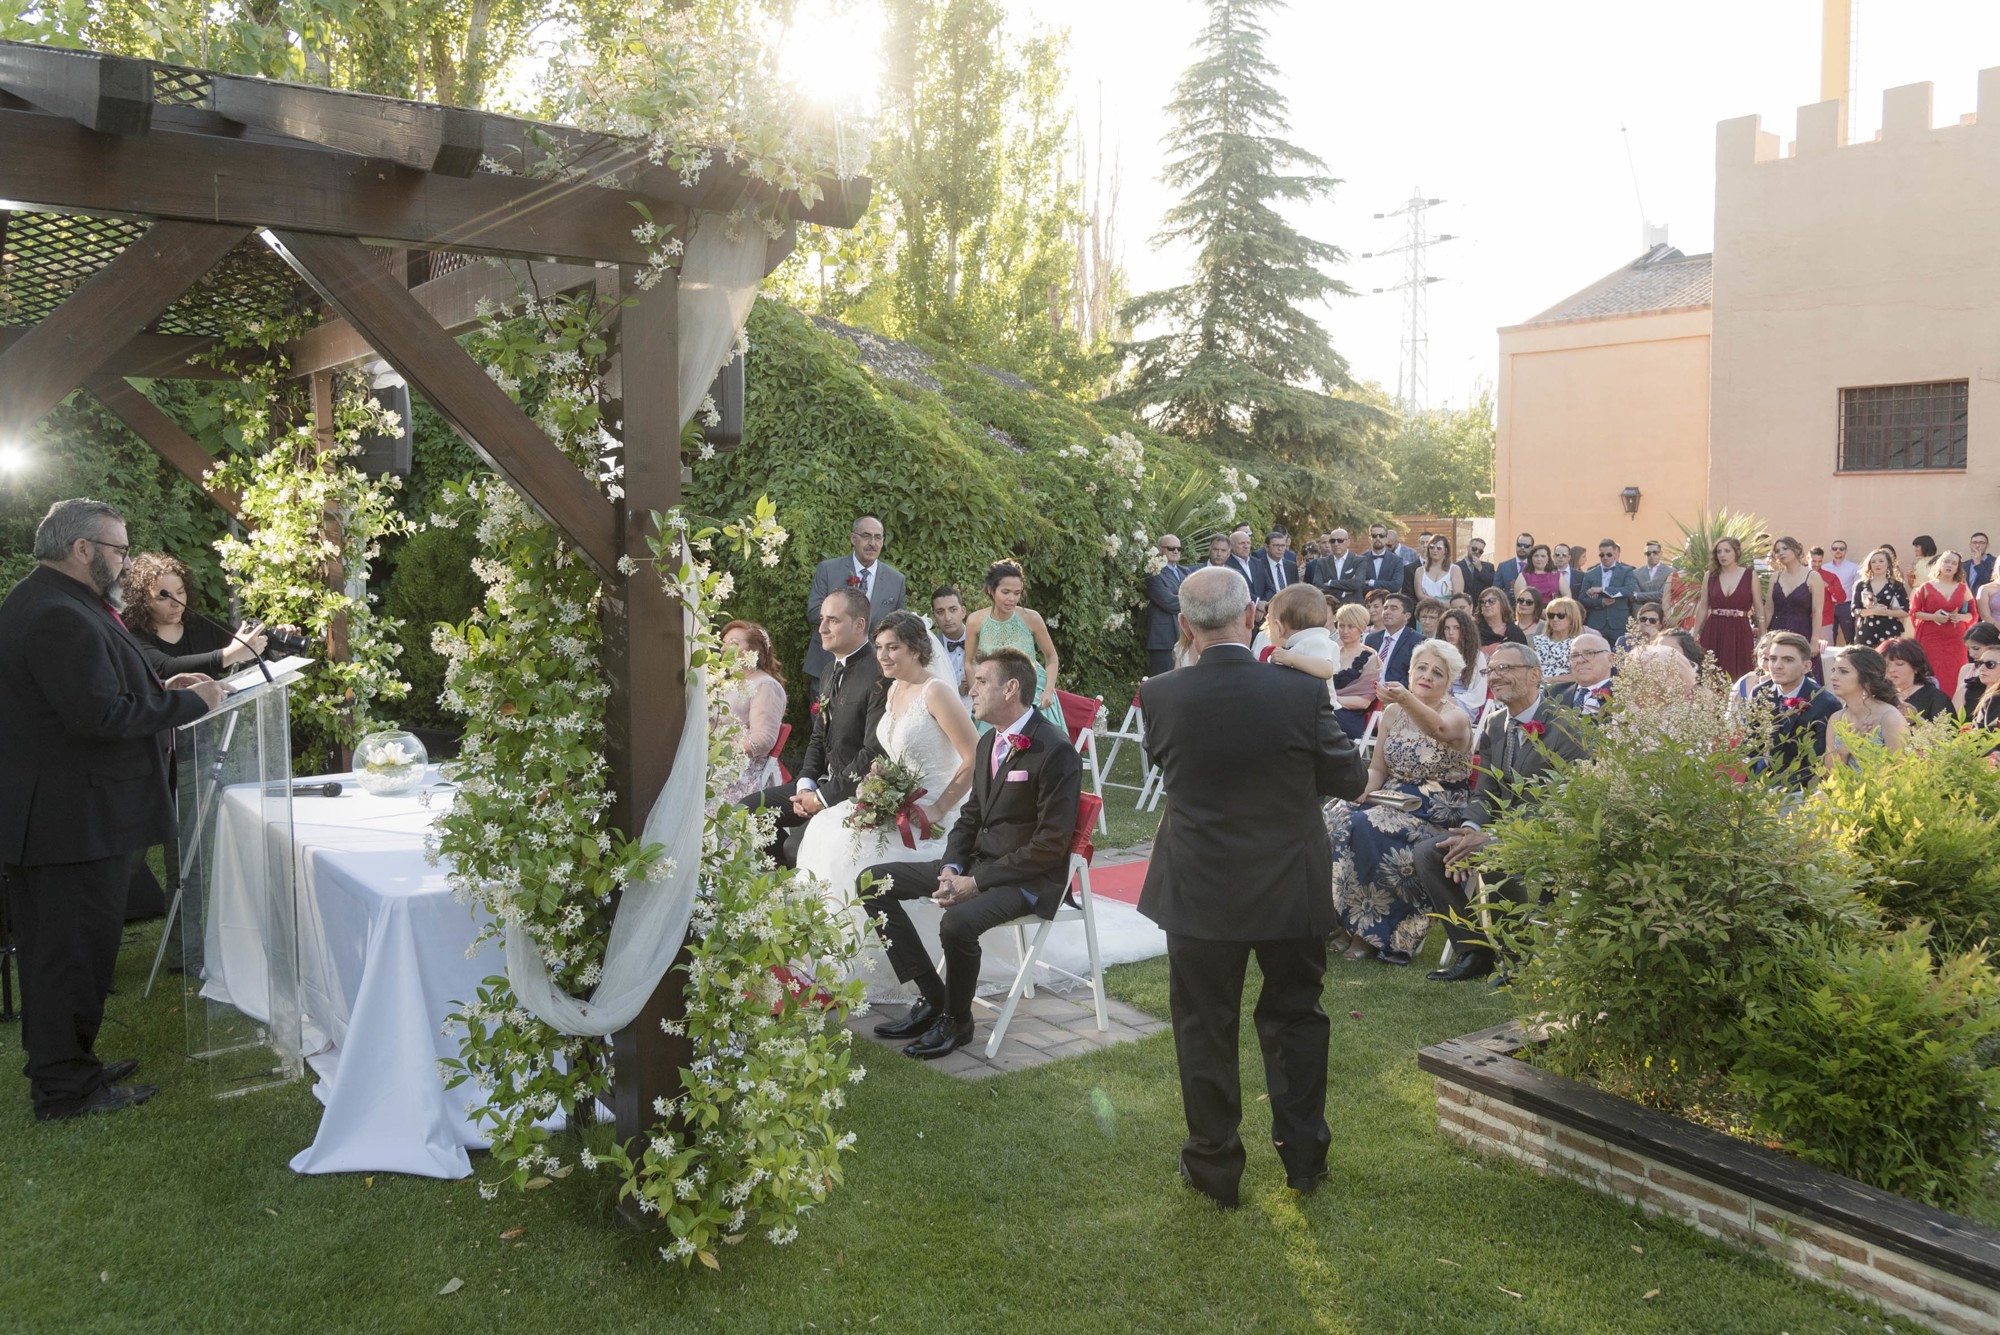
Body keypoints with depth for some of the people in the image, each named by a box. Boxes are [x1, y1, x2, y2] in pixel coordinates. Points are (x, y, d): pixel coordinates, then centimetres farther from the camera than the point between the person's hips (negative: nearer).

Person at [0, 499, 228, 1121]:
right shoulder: (62, 617, -23)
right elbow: (99, 715, -29)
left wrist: (159, 690, 8)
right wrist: (190, 701, -18)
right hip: (76, 818, -11)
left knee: (54, 946, 20)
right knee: (75, 948, 0)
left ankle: (62, 1063, 34)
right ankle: (66, 1087, 11)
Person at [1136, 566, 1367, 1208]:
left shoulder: (1160, 697, -15)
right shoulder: (1301, 693, -17)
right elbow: (1353, 779, -5)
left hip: (1200, 891, 0)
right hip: (1290, 890, 1)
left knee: (1205, 1029, 13)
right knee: (1294, 1017, 19)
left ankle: (1214, 1167, 24)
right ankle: (1304, 1155, 31)